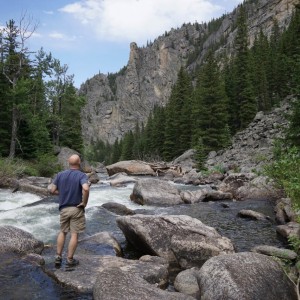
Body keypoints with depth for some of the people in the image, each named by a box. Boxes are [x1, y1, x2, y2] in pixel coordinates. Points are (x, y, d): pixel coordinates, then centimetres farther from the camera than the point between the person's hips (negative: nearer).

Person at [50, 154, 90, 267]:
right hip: (76, 209, -4)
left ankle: (58, 256, 20)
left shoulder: (60, 175, 1)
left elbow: (52, 190, -1)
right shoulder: (82, 175, -13)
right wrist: (84, 202, -19)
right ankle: (70, 259, 12)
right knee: (74, 234, 6)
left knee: (62, 232, 20)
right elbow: (86, 189, -32)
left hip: (63, 208, 4)